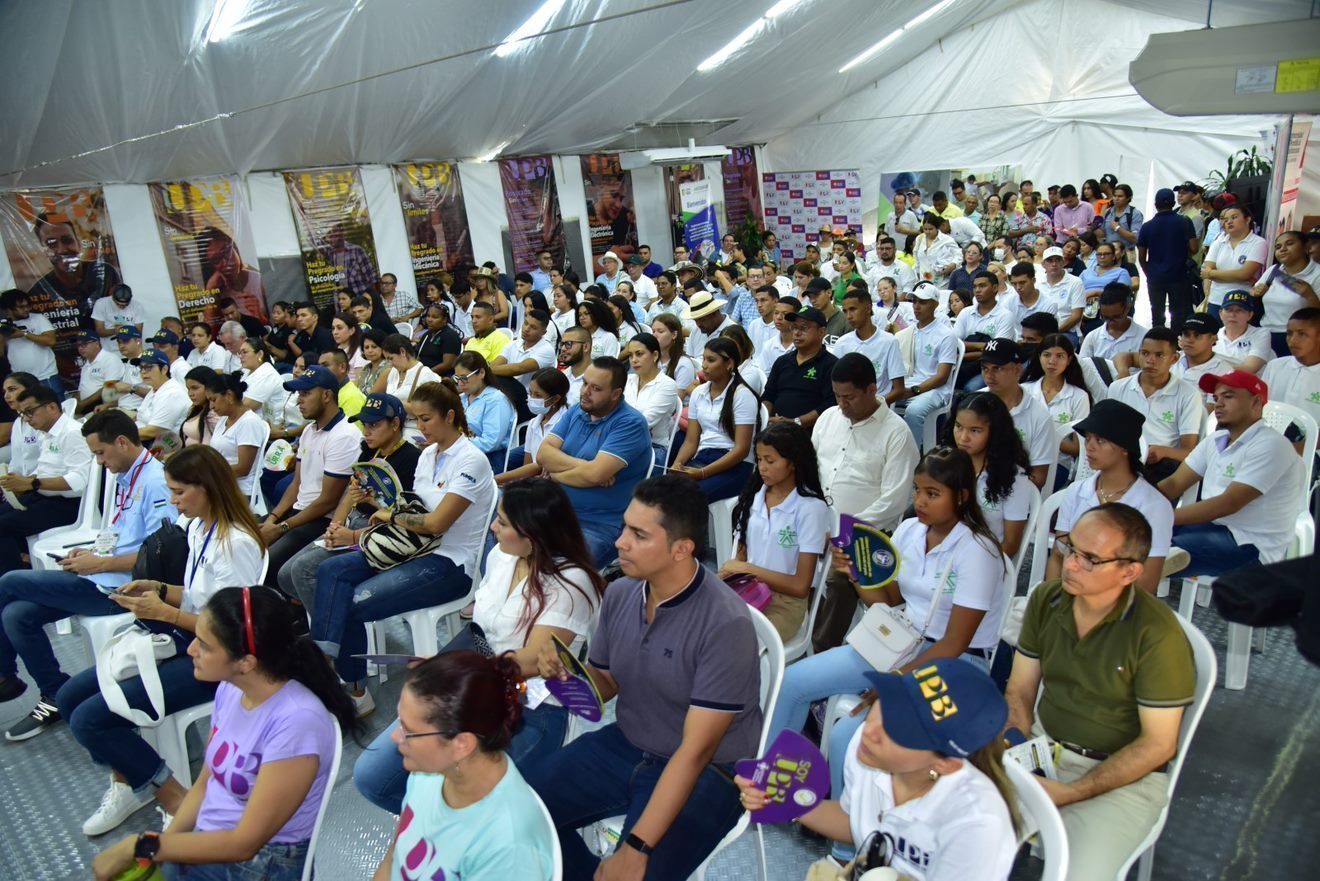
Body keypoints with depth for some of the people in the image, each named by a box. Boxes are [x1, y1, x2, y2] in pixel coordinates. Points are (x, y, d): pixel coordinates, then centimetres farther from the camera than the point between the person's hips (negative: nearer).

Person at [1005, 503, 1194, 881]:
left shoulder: (1157, 634, -19)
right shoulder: (1045, 600, -4)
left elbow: (1158, 745, -14)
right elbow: (1019, 692, 5)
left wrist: (1069, 793, -18)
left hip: (1124, 775, -4)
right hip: (1042, 746, 4)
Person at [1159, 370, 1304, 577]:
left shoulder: (1269, 446, -15)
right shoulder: (1215, 440, 10)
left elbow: (1228, 504, -23)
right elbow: (1175, 483, 8)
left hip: (1251, 546, -8)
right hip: (1214, 525, 8)